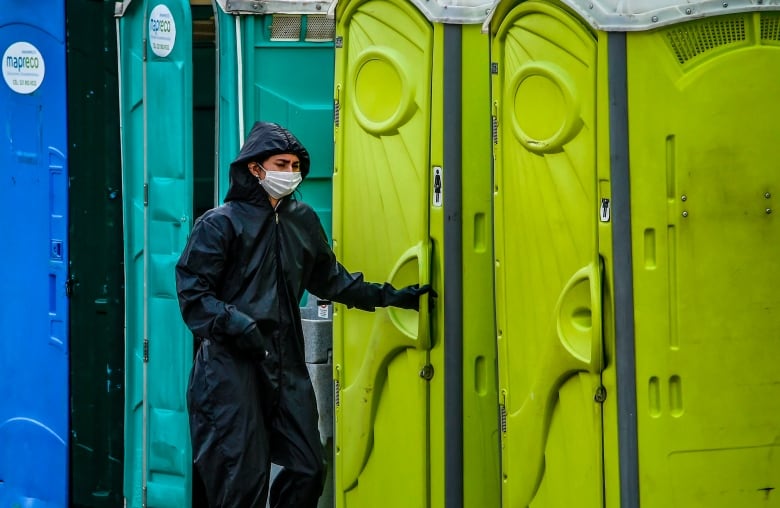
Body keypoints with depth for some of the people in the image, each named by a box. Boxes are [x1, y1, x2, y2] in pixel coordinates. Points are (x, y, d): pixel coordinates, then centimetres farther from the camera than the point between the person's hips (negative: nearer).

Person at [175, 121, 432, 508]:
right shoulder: (220, 224, -5)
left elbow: (329, 279, 24)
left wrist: (389, 296, 19)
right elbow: (193, 292, -8)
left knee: (308, 468, 4)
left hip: (286, 364, 6)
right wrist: (234, 324, -22)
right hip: (232, 364, -6)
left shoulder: (303, 220, 14)